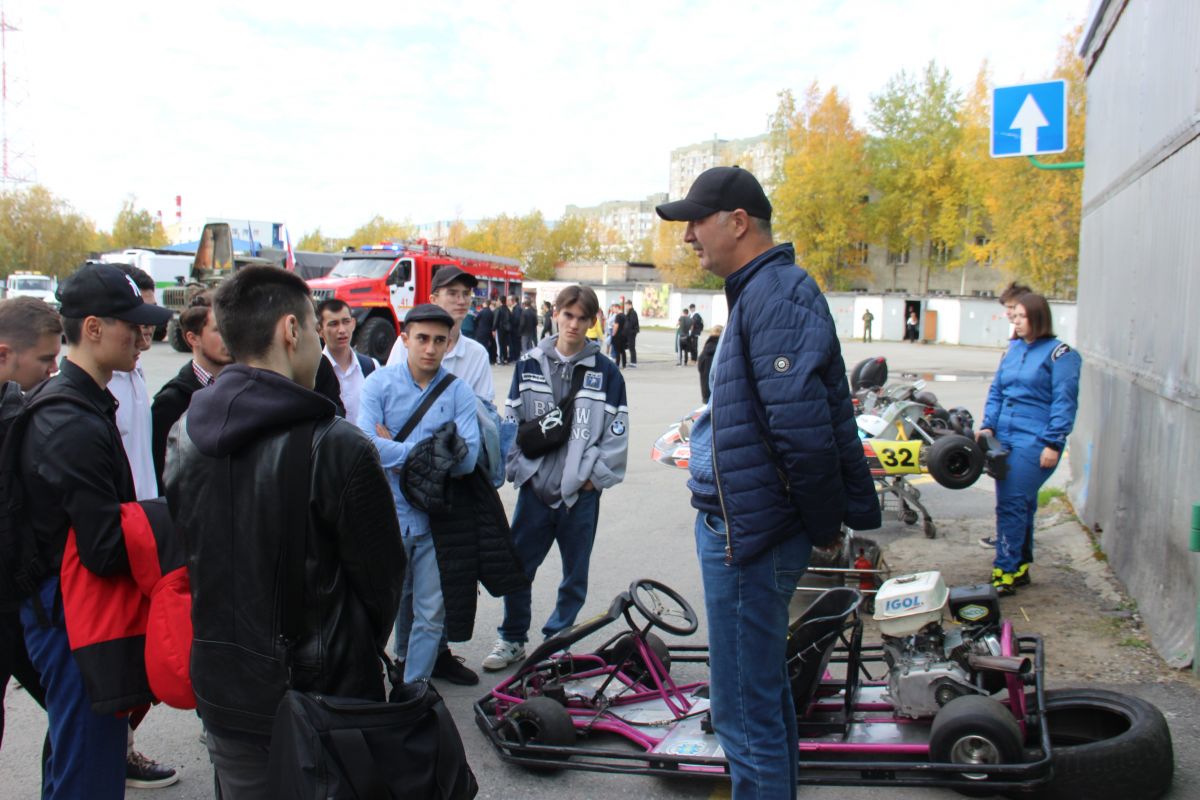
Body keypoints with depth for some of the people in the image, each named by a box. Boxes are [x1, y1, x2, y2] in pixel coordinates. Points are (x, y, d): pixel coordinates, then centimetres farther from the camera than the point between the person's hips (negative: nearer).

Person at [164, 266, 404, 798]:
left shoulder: (182, 439, -3)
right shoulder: (337, 449, -23)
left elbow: (184, 558, 8)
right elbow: (382, 575, -12)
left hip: (222, 696, 5)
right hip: (321, 698, -5)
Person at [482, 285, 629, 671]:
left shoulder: (606, 372, -1)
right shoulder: (530, 365, 5)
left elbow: (617, 433, -1)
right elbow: (512, 420, 8)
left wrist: (595, 475, -6)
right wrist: (520, 467, 0)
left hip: (580, 490, -1)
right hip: (535, 486, 2)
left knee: (575, 574, 9)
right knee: (516, 567, 7)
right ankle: (512, 639, 26)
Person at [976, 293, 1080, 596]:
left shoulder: (1059, 354, -5)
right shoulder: (1012, 350, 15)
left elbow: (1064, 403, -8)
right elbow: (996, 392, 18)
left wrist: (1053, 444, -13)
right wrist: (988, 426, 5)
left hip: (1035, 443, -6)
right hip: (1005, 440, 6)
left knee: (1011, 505, -11)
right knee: (1019, 505, 13)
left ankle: (1005, 572, -6)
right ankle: (1020, 568, 23)